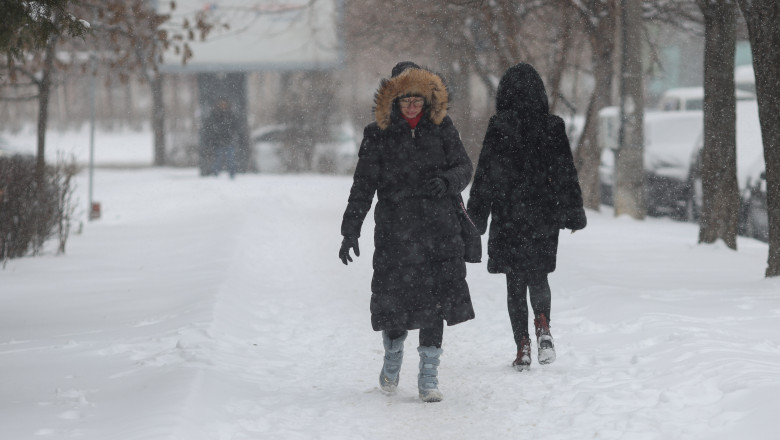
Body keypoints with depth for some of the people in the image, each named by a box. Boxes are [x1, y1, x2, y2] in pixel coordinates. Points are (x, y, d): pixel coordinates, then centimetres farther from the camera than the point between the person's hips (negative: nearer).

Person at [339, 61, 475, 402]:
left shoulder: (441, 127, 5)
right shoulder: (379, 134, 1)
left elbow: (464, 167, 9)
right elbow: (363, 185, 3)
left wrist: (447, 181, -14)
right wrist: (350, 230, -2)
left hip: (439, 228, 1)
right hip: (395, 230, -1)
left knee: (435, 301, -4)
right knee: (394, 299, 0)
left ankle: (429, 375, 5)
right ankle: (393, 355, 30)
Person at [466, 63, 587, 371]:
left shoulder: (499, 127, -9)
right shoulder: (553, 127, -2)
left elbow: (485, 175, -6)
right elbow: (566, 174, 2)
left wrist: (477, 217, 1)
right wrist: (573, 214, 11)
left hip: (509, 216, -2)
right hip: (544, 215, 2)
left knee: (515, 281, 7)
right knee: (538, 276, 16)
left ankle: (522, 346, 1)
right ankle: (543, 325, -11)